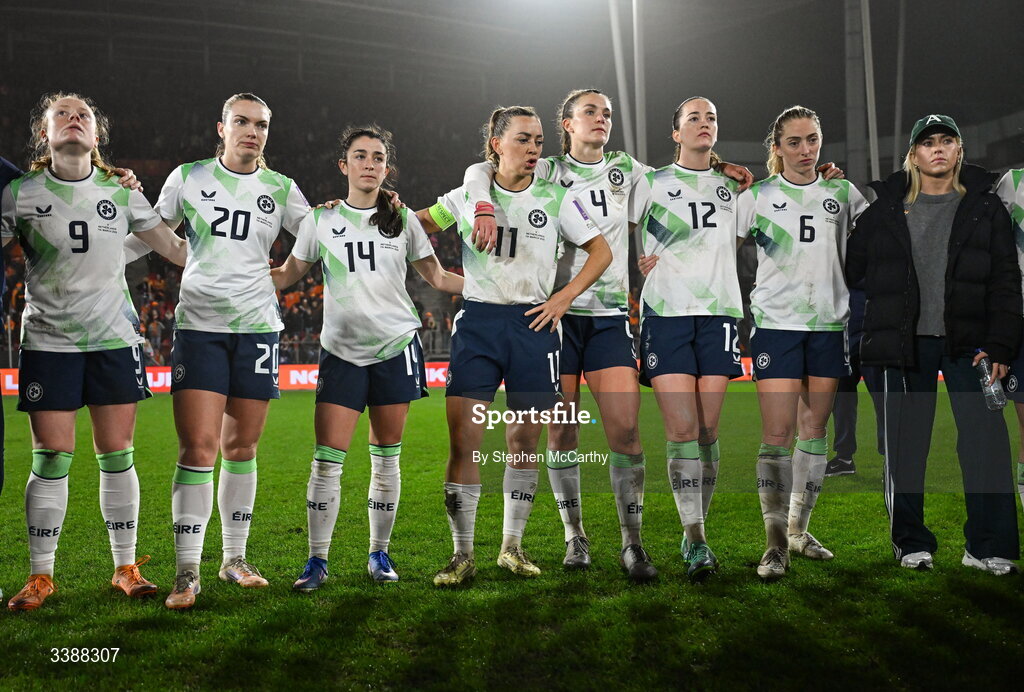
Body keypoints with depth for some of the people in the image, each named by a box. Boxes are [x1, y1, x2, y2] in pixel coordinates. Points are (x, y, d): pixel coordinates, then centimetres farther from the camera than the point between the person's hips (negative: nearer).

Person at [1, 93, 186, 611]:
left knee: (117, 454, 2)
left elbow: (175, 248, 14)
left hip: (114, 337, 2)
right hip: (48, 340, -2)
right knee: (52, 457, -3)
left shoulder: (121, 193, 6)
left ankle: (126, 568, 13)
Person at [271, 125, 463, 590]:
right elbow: (287, 275, 11)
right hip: (341, 351, -1)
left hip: (396, 347, 1)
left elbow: (438, 277, 13)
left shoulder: (403, 220, 7)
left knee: (386, 457, 5)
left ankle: (379, 553, 18)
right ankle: (318, 560, 4)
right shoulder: (321, 220, 4)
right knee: (327, 457, -7)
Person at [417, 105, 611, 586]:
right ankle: (463, 555, 2)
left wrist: (564, 297, -2)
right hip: (477, 322, 0)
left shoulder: (555, 198, 4)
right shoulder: (469, 195, 5)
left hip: (533, 325, 1)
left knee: (525, 442, 5)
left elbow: (601, 251, 8)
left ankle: (512, 546, 21)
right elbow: (421, 225, 20)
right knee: (462, 440, -8)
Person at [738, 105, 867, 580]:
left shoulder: (842, 193, 11)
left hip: (829, 323, 3)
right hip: (776, 322, -3)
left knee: (814, 430, 7)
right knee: (777, 434, -10)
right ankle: (775, 544, -5)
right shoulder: (758, 196, 4)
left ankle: (799, 530, 19)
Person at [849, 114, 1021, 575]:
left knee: (985, 437, -7)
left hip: (968, 341, 0)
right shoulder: (885, 205, 9)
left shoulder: (985, 205, 7)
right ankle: (911, 542, 15)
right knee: (906, 441, 4)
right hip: (905, 342, 1)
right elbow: (853, 265, 15)